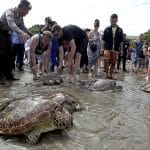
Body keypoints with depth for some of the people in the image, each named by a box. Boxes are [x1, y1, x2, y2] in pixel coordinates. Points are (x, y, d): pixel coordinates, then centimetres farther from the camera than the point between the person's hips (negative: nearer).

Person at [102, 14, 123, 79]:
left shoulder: (120, 30, 5)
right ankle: (106, 74, -8)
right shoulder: (107, 29, 3)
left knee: (113, 63, 6)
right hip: (107, 48, -2)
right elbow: (104, 40, 6)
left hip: (115, 49, 2)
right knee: (106, 61, -20)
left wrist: (121, 50, 3)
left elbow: (121, 41, 7)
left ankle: (110, 75, 19)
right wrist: (103, 48, 2)